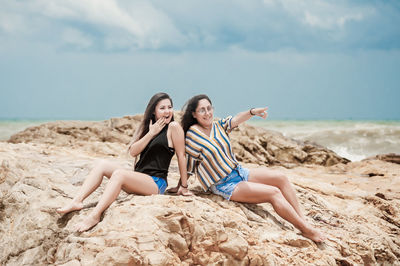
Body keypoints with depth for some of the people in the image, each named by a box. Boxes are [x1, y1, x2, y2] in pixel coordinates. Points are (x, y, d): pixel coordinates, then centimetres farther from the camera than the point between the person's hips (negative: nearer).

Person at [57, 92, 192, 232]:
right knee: (102, 164, -6)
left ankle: (95, 215, -43)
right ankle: (77, 201, -20)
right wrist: (151, 133, -6)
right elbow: (133, 151, 4)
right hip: (138, 177, 8)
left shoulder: (173, 127, -5)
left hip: (156, 183, -8)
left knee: (119, 174, -30)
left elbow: (181, 156, -6)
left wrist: (184, 187, -5)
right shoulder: (148, 126, 16)